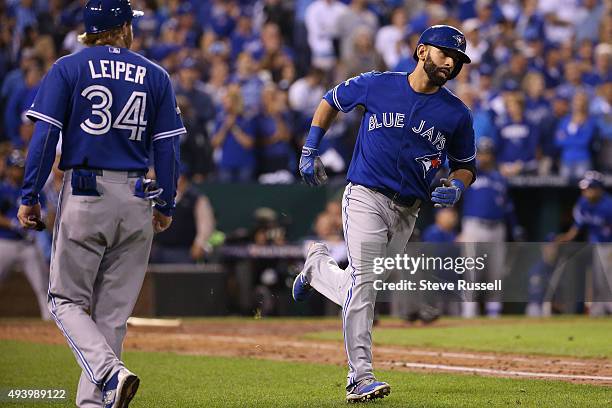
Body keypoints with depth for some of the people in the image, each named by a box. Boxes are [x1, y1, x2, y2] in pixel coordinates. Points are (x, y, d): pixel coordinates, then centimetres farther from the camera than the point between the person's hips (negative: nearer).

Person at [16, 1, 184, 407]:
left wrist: (30, 197, -3)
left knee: (67, 300, 4)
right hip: (137, 202, 3)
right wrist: (167, 205, 14)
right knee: (113, 311, 9)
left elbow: (45, 135, -6)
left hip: (84, 195, -3)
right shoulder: (155, 76, 9)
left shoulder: (68, 68, 2)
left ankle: (110, 372, -19)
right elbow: (168, 147, 6)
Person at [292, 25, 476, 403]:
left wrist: (457, 186, -10)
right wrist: (310, 152, 8)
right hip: (366, 197, -4)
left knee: (361, 291, 10)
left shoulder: (457, 113, 2)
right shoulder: (376, 85, -2)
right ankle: (361, 378, -17)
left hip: (408, 211, 4)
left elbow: (466, 165, 14)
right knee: (362, 282, -15)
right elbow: (331, 102, 14)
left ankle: (318, 266, 40)